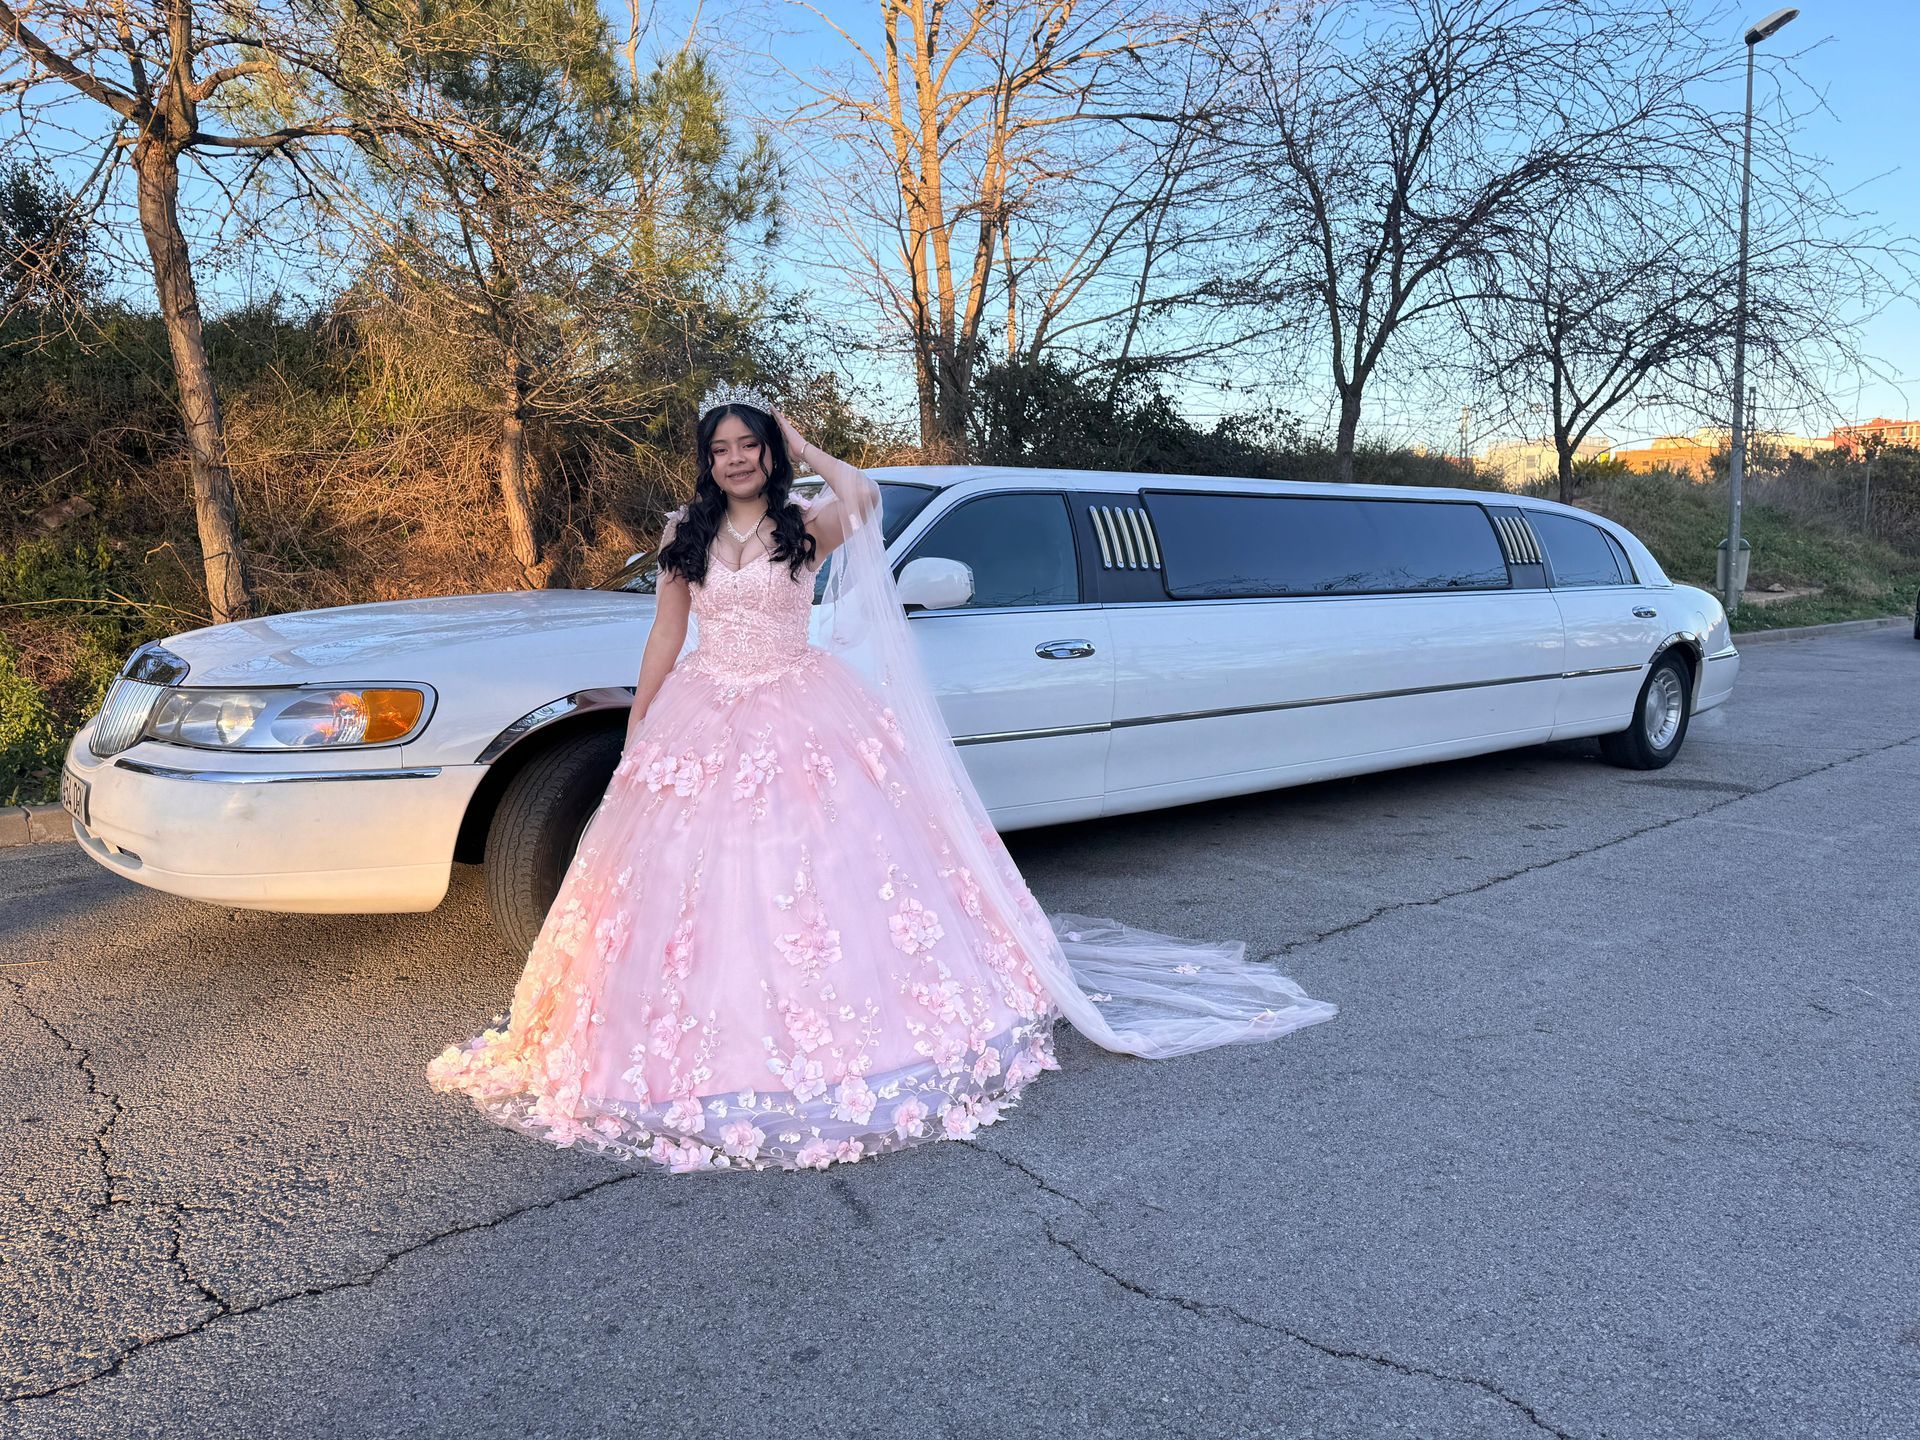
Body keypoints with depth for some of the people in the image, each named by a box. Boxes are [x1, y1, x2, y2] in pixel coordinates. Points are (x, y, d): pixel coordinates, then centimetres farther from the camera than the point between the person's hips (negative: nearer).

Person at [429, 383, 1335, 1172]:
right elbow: (665, 637, 10)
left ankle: (833, 1032, 11)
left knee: (816, 869, -3)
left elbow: (861, 498, -22)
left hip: (801, 718, -2)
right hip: (703, 724, 3)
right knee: (700, 877, 1)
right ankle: (706, 1044, 17)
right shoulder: (684, 535, 8)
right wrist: (635, 732, 8)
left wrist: (804, 446, -7)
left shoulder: (808, 527, 0)